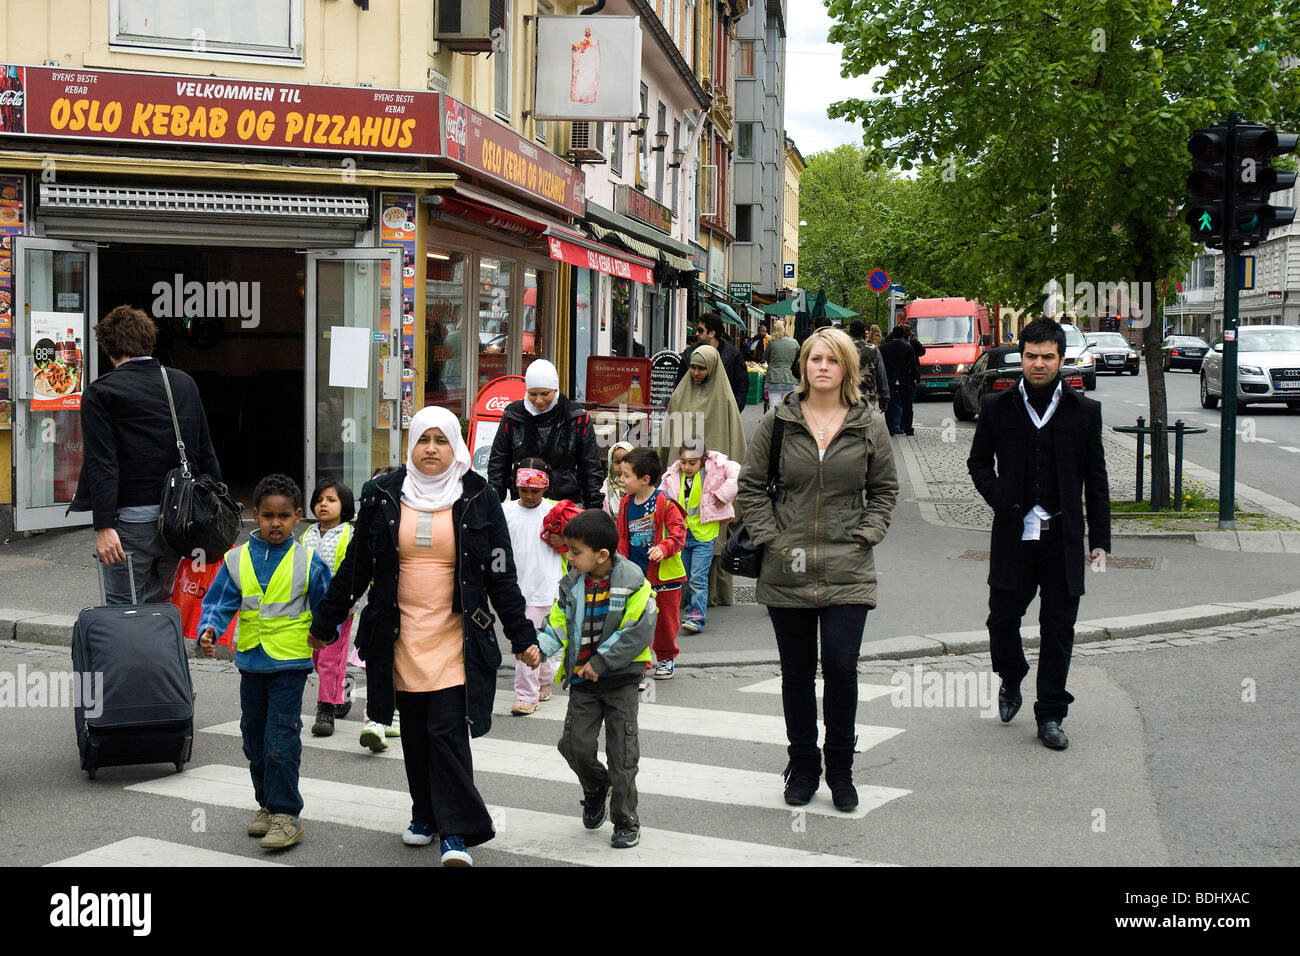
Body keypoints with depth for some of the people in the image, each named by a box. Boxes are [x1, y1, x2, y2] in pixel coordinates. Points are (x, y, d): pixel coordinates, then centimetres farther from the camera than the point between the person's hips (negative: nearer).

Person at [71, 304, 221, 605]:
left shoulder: (100, 392, -5)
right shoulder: (184, 383, 9)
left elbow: (102, 463, -14)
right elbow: (205, 452, 11)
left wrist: (103, 526, -16)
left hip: (132, 521, -5)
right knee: (159, 603, 19)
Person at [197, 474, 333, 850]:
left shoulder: (309, 562, -4)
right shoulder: (237, 560, 2)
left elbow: (326, 608, 3)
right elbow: (219, 602, 1)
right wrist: (208, 632, -15)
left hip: (290, 664, -4)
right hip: (250, 663, 4)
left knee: (281, 741, -9)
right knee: (254, 740, 14)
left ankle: (285, 814, -1)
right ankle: (267, 804, 30)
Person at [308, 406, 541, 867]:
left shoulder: (478, 500, 0)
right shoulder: (383, 497, 4)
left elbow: (501, 576, 3)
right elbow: (355, 567, 11)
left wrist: (522, 637, 1)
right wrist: (324, 624, 13)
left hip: (456, 638, -3)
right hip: (401, 636, 3)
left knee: (448, 730, -10)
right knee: (414, 732, 11)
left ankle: (456, 833, -5)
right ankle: (425, 816, 27)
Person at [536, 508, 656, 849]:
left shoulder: (632, 582, -14)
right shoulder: (571, 585, 1)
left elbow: (637, 632, -16)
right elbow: (558, 626, 3)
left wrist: (600, 661, -17)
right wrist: (536, 646, -17)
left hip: (621, 679, -4)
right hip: (583, 680, 4)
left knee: (622, 751, 1)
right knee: (575, 744, 0)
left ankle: (626, 821, 14)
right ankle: (595, 787, 33)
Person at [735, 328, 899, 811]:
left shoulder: (870, 424, 4)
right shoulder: (778, 421, 3)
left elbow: (885, 488, 13)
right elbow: (750, 486, 8)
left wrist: (866, 535, 1)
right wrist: (770, 537, -1)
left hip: (847, 571, -1)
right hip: (787, 571, 1)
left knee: (841, 666, -7)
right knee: (796, 672, 8)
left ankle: (840, 769, 12)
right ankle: (802, 767, 24)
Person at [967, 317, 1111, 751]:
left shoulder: (1084, 411, 4)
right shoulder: (997, 407, 4)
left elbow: (1096, 481, 7)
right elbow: (979, 461, 13)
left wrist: (1100, 540, 3)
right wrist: (1000, 499, -5)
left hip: (1062, 538, 0)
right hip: (1013, 536, 0)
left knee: (1058, 629, 5)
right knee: (1002, 619, 4)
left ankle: (1050, 716, 16)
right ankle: (1011, 683, 34)